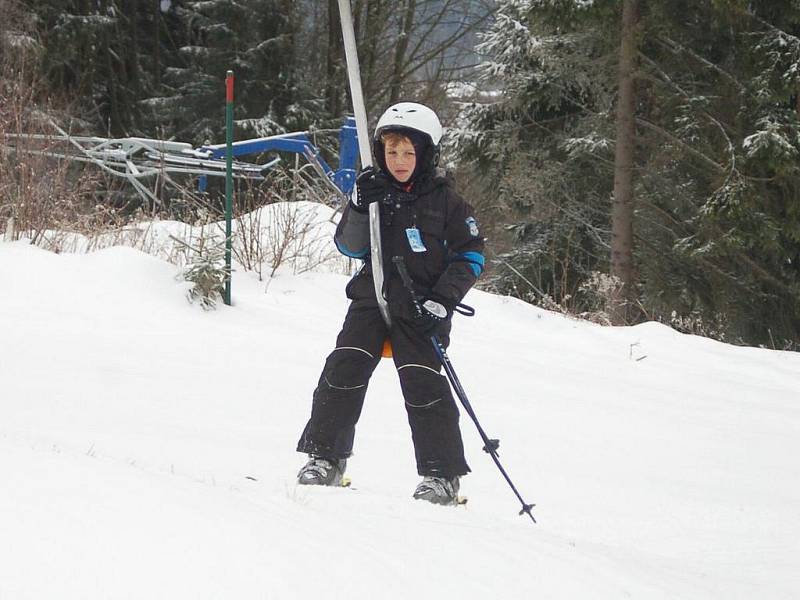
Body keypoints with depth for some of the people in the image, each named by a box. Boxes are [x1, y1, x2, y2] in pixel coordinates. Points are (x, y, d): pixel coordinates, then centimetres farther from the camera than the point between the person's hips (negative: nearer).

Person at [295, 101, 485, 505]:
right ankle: (325, 458, 1)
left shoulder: (444, 200, 0)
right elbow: (350, 247, 3)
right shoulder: (374, 190, 7)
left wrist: (443, 299, -11)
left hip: (420, 308, -3)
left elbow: (470, 255, 1)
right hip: (372, 298, 3)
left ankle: (441, 475, -3)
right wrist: (360, 208, -15)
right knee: (344, 369, -8)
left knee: (423, 383, -10)